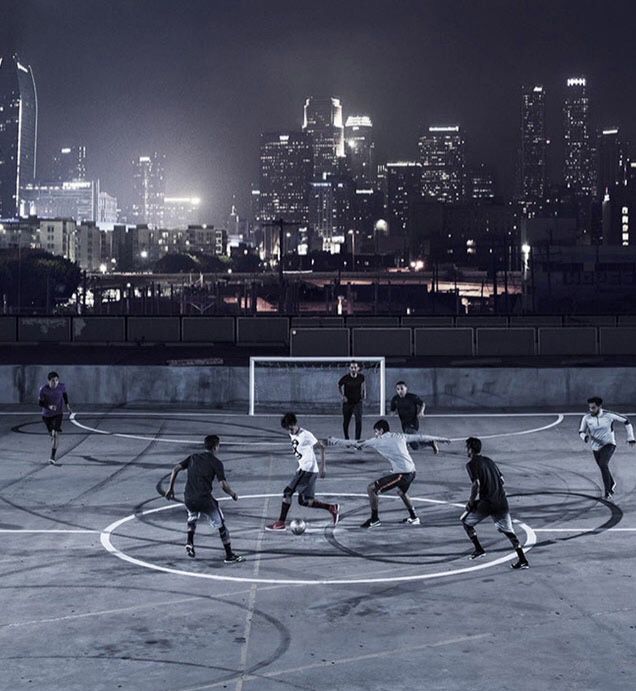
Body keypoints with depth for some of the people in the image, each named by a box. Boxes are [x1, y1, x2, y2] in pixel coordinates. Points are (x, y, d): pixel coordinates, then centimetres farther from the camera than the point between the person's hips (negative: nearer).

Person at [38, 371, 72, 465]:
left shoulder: (61, 386, -14)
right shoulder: (43, 389, -20)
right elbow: (40, 402, -12)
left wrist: (67, 405, 7)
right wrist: (49, 406, -31)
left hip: (58, 414, -1)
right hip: (47, 414, 1)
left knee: (56, 434, -19)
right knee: (52, 434, 18)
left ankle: (52, 458, -20)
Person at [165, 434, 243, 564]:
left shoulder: (193, 457, 15)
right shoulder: (216, 463, 0)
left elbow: (175, 469, 8)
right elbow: (223, 485, -8)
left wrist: (170, 488, 14)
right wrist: (233, 495, 10)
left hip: (188, 499, 5)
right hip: (205, 499, -4)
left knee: (192, 517, 35)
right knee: (221, 525, 11)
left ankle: (189, 543, 16)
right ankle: (229, 555, 12)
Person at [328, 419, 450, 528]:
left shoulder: (378, 441, 0)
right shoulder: (400, 436, 16)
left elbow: (356, 444, 1)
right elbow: (420, 437, 22)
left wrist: (334, 441, 7)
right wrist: (439, 439, 35)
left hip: (401, 473, -8)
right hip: (411, 472, 8)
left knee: (371, 488, -1)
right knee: (401, 492, 37)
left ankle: (375, 519, 4)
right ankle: (414, 518, 42)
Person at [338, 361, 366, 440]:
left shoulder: (361, 377, -9)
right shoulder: (345, 378, -15)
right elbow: (339, 386, 5)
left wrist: (364, 393, 7)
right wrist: (342, 396, -4)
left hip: (358, 402, 0)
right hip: (347, 402, 0)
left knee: (359, 421, -14)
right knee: (346, 422, 10)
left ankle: (358, 439, -8)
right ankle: (346, 438, 31)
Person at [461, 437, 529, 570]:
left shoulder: (472, 464, -6)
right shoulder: (489, 461, 17)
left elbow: (476, 484, -18)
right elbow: (501, 480, 20)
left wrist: (470, 502, -7)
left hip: (486, 503, -6)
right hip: (501, 502, 6)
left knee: (465, 521, 16)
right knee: (508, 531, 10)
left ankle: (478, 549, 13)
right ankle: (523, 560, 1)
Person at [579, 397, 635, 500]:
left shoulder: (609, 415, -15)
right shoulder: (586, 418, -8)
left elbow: (626, 421, -3)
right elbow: (581, 431, 3)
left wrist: (630, 438, -2)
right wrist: (585, 437, -22)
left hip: (609, 445, -4)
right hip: (596, 447, 4)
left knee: (603, 465, -27)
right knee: (603, 468, 18)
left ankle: (607, 491, -16)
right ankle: (612, 484, 49)